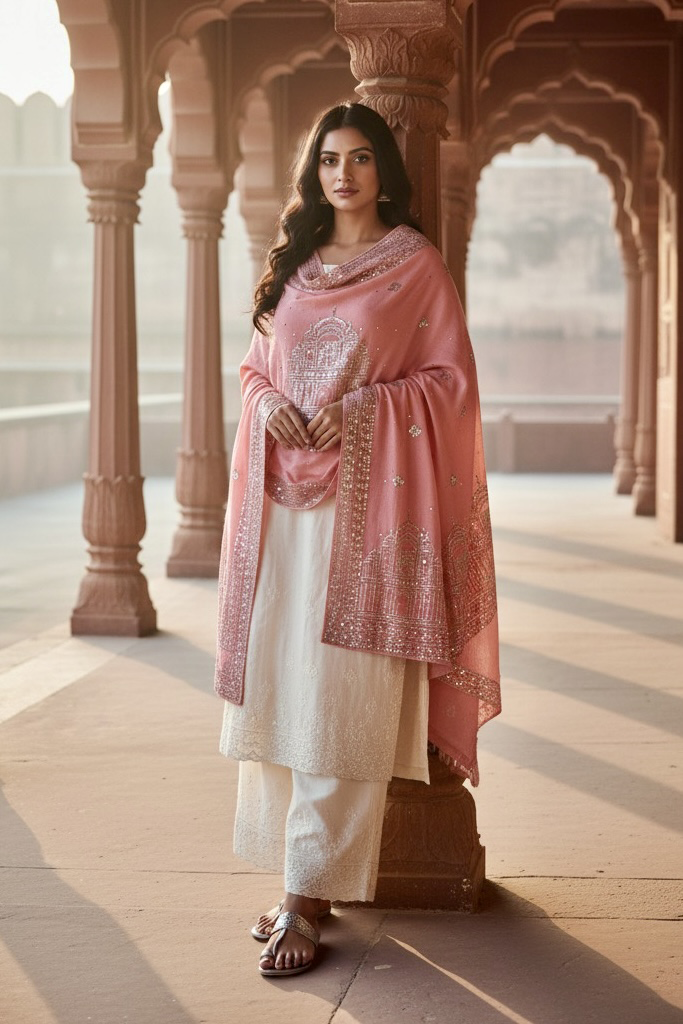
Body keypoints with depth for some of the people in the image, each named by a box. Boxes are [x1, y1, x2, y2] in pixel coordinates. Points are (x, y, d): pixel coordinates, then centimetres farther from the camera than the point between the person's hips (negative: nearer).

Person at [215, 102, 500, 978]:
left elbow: (452, 378, -1)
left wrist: (365, 407, -14)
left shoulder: (414, 263, 1)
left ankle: (308, 900, -6)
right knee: (276, 686, 4)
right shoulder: (293, 263, 16)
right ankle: (303, 876, 13)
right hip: (284, 493, 5)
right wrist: (266, 401, -2)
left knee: (339, 701, -8)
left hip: (365, 497, -5)